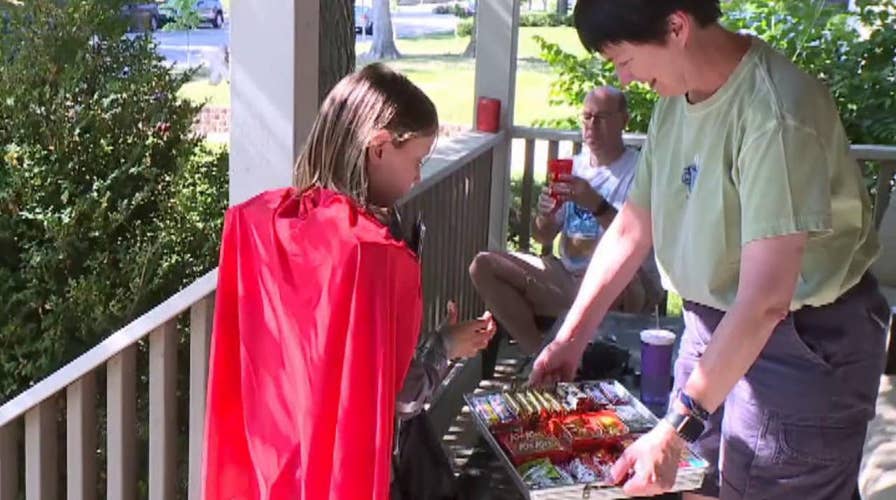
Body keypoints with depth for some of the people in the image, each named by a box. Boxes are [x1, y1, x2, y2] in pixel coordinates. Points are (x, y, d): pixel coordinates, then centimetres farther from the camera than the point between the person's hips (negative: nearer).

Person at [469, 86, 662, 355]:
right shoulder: (572, 167, 13)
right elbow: (544, 237, 13)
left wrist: (597, 205, -31)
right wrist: (545, 215, -10)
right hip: (568, 277, 6)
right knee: (483, 265, -9)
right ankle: (537, 350, -12)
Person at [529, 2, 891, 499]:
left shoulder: (775, 112, -27)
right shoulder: (675, 98, -1)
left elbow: (765, 301, -29)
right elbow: (633, 227, 8)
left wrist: (674, 431, -29)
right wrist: (570, 339, 7)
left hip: (804, 336, -7)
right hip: (714, 321, 7)